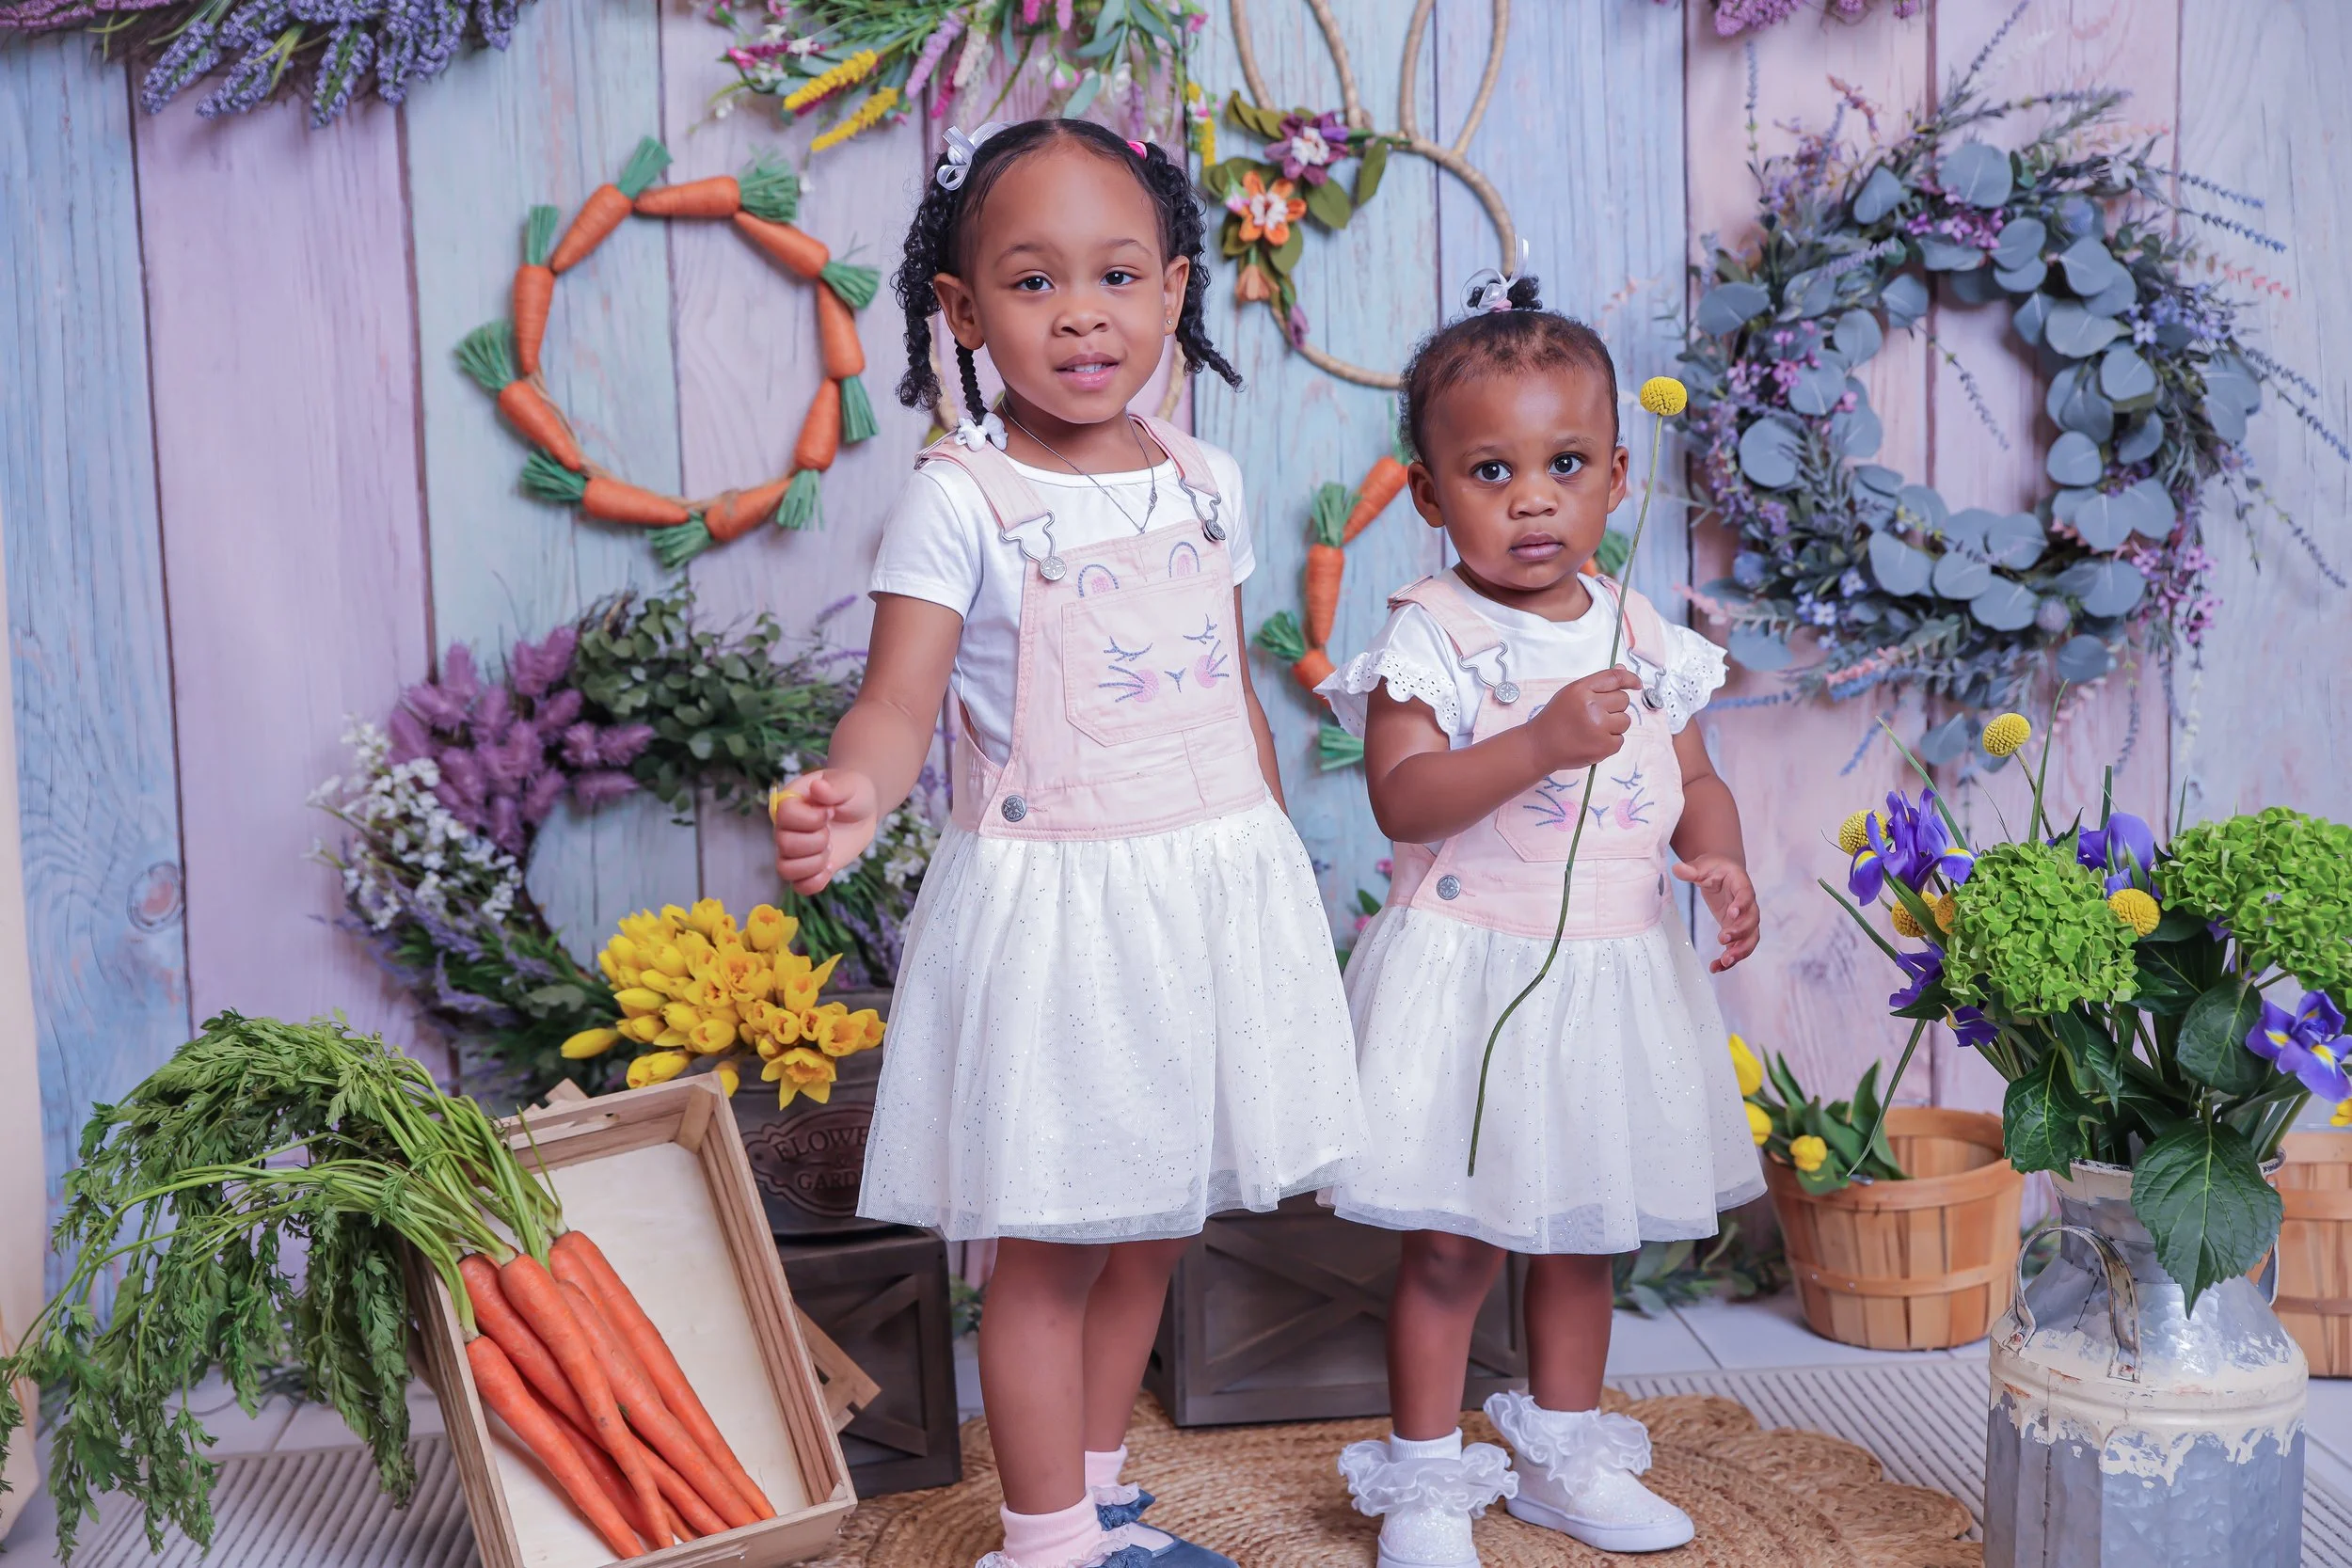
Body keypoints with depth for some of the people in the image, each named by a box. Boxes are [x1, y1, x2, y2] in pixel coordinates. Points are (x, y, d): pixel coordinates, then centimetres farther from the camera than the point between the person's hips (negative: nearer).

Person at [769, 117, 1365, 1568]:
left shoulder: (1208, 484, 5)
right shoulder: (960, 499, -11)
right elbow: (901, 698, -19)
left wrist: (1280, 857, 17)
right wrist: (851, 795, -41)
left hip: (1216, 891, 5)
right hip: (1051, 907, -5)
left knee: (1155, 1226, 16)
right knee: (1048, 1247, 4)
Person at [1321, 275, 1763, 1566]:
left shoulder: (1643, 637, 5)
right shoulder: (1429, 638, -11)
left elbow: (1693, 781, 12)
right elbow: (1401, 797, -22)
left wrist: (1715, 857, -9)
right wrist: (1539, 746, -32)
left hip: (1614, 974, 5)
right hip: (1469, 973, -5)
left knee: (1581, 1233, 17)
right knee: (1450, 1246, 2)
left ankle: (1563, 1455, 34)